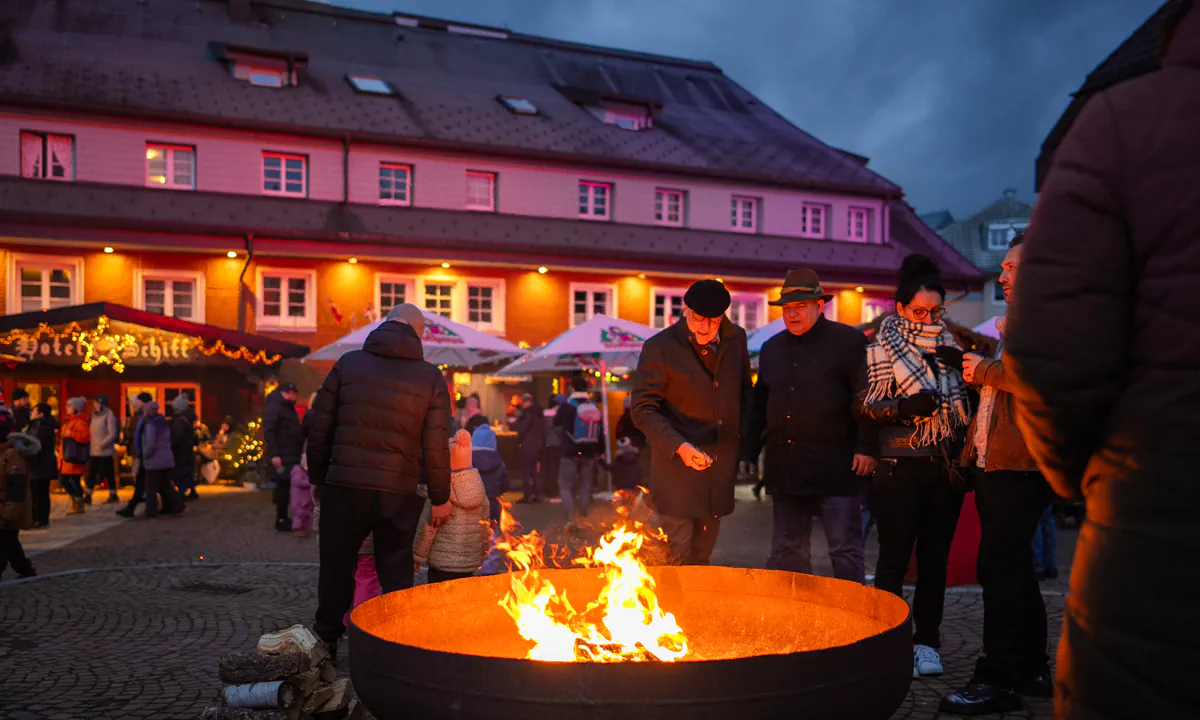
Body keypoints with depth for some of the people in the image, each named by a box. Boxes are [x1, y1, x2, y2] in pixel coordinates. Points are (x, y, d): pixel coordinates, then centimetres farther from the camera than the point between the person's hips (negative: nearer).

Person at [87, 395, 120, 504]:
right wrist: (90, 446, 8)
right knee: (91, 474, 6)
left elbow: (113, 434, -14)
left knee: (108, 474, 0)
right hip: (93, 452, 7)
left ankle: (113, 495, 10)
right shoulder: (94, 416, 15)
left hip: (105, 452, -7)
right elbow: (92, 433, 19)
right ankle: (88, 496, 10)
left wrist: (101, 445, -20)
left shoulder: (109, 416, -7)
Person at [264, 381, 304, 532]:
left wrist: (300, 449, 15)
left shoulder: (290, 409, 20)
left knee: (288, 487, 10)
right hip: (282, 456, -9)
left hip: (292, 455, 9)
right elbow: (269, 431, -19)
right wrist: (274, 454, -25)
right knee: (283, 486, -8)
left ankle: (284, 517, 17)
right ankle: (280, 520, -2)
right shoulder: (274, 407, -10)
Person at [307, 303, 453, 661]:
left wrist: (317, 477, 14)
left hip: (344, 484, 1)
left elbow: (319, 427, 4)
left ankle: (325, 642, 28)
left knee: (337, 568, 15)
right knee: (396, 573, 12)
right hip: (399, 491, 0)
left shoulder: (348, 363, 4)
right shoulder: (431, 378, 1)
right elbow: (436, 445, -3)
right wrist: (440, 497, 6)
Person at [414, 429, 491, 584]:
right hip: (470, 564, 5)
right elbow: (485, 528, 8)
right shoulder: (479, 486, 2)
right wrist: (482, 553, 19)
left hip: (441, 565, -5)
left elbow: (427, 527, -11)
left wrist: (418, 555, 0)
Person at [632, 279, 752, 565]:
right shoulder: (659, 348, -10)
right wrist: (679, 446, -22)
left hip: (721, 467, 5)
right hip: (677, 466, -5)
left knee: (701, 557, 15)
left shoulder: (736, 339, 5)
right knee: (675, 557, -4)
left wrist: (744, 435, 6)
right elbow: (643, 410, -10)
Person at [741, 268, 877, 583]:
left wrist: (867, 447, -13)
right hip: (784, 468, 6)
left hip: (835, 467, -5)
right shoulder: (772, 348, 16)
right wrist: (749, 451, 16)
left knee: (845, 550, 0)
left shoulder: (849, 341, -1)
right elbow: (759, 405, 21)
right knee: (787, 552, 10)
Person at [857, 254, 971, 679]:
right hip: (901, 467, -4)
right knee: (894, 558, 1)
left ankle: (927, 642, 19)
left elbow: (964, 399, 21)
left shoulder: (950, 343, 11)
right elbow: (869, 406, -4)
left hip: (946, 466, 4)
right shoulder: (883, 346, -1)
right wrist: (905, 406, -22)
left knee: (935, 557, 9)